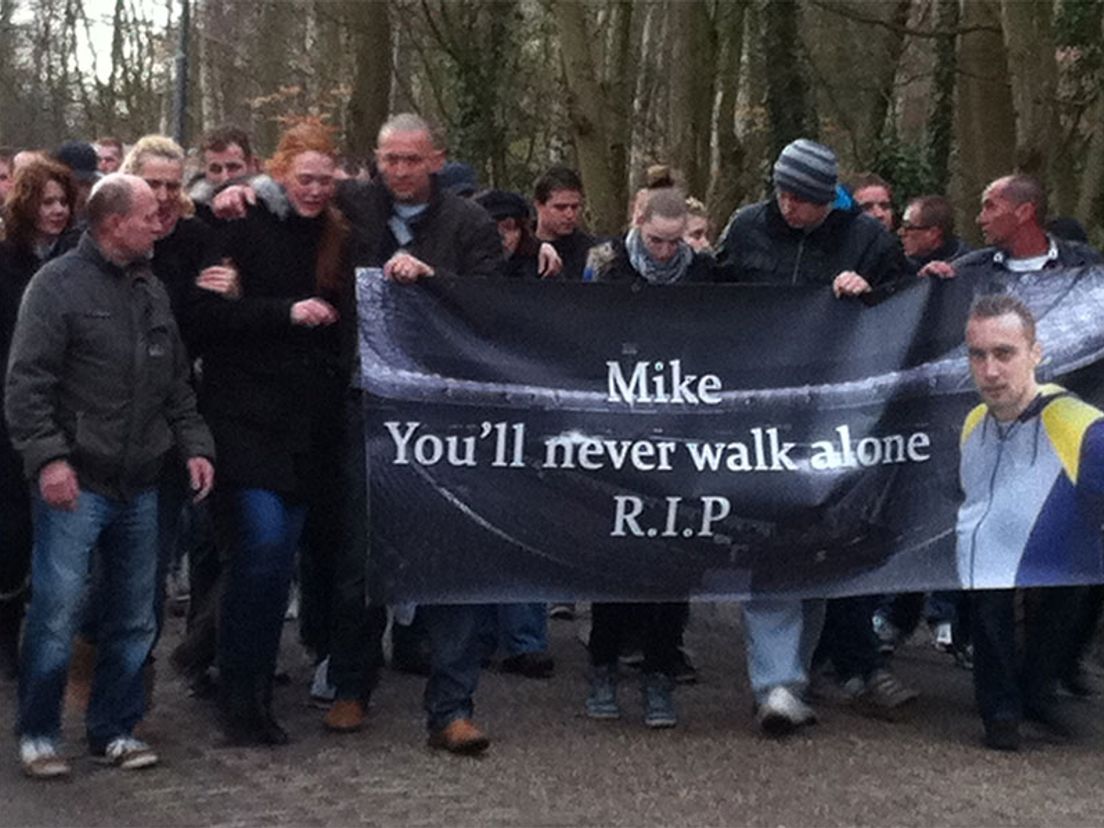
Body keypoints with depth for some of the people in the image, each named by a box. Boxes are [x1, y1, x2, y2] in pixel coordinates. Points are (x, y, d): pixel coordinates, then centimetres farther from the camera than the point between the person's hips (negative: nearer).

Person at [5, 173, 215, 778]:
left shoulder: (152, 291, 14)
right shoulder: (58, 284, -6)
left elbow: (176, 383, 20)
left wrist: (194, 444, 9)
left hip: (139, 488, 7)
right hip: (75, 483, -6)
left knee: (134, 618, 10)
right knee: (56, 614, -6)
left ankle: (114, 729, 23)